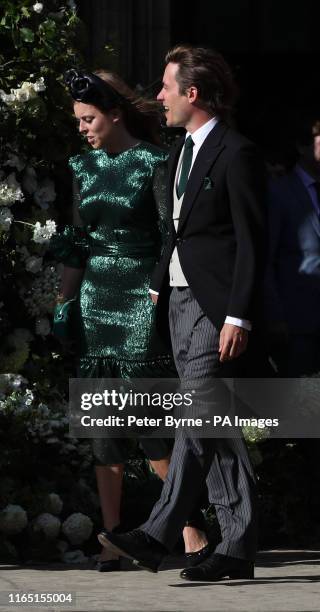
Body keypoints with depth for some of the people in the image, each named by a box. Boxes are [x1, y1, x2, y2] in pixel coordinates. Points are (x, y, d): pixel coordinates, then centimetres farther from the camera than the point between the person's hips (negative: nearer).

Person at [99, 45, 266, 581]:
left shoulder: (235, 155, -11)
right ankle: (237, 546, 9)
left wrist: (238, 317, -17)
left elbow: (251, 244, -13)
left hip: (217, 307, -9)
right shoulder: (182, 151, 17)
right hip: (181, 299, 9)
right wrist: (158, 285, 12)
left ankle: (156, 536, -18)